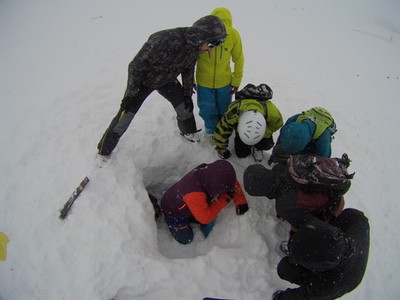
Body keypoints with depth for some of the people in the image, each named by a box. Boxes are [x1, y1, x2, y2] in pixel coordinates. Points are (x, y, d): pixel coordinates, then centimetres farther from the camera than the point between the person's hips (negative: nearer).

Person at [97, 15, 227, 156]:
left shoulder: (194, 45, -17)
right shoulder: (164, 40, -40)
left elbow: (188, 70, 3)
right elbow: (135, 65, -30)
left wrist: (187, 94, 8)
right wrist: (131, 94, -23)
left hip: (167, 80, 6)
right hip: (143, 79, -5)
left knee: (185, 106, 6)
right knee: (125, 116, -5)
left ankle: (188, 133, 37)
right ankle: (103, 151, 14)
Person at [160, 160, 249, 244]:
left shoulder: (211, 172, -29)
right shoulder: (194, 194, -49)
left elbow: (234, 184, -11)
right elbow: (205, 217, -34)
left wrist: (240, 202, -22)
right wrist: (225, 199, -35)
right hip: (173, 211, -6)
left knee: (210, 223, 10)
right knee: (186, 239, 7)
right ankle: (170, 220, 27)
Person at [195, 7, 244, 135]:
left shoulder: (234, 35, -18)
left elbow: (238, 59, -3)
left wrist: (236, 81, 1)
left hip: (224, 82, 1)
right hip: (204, 82, -1)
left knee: (225, 111, 16)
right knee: (207, 112, 10)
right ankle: (213, 132, 38)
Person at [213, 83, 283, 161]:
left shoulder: (271, 112, -43)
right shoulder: (233, 111, -44)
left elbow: (278, 123, -16)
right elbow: (222, 129, -26)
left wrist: (263, 135, -28)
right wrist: (221, 149, -12)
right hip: (241, 127, 0)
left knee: (267, 145, -25)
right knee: (241, 154, -6)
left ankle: (257, 147, 10)